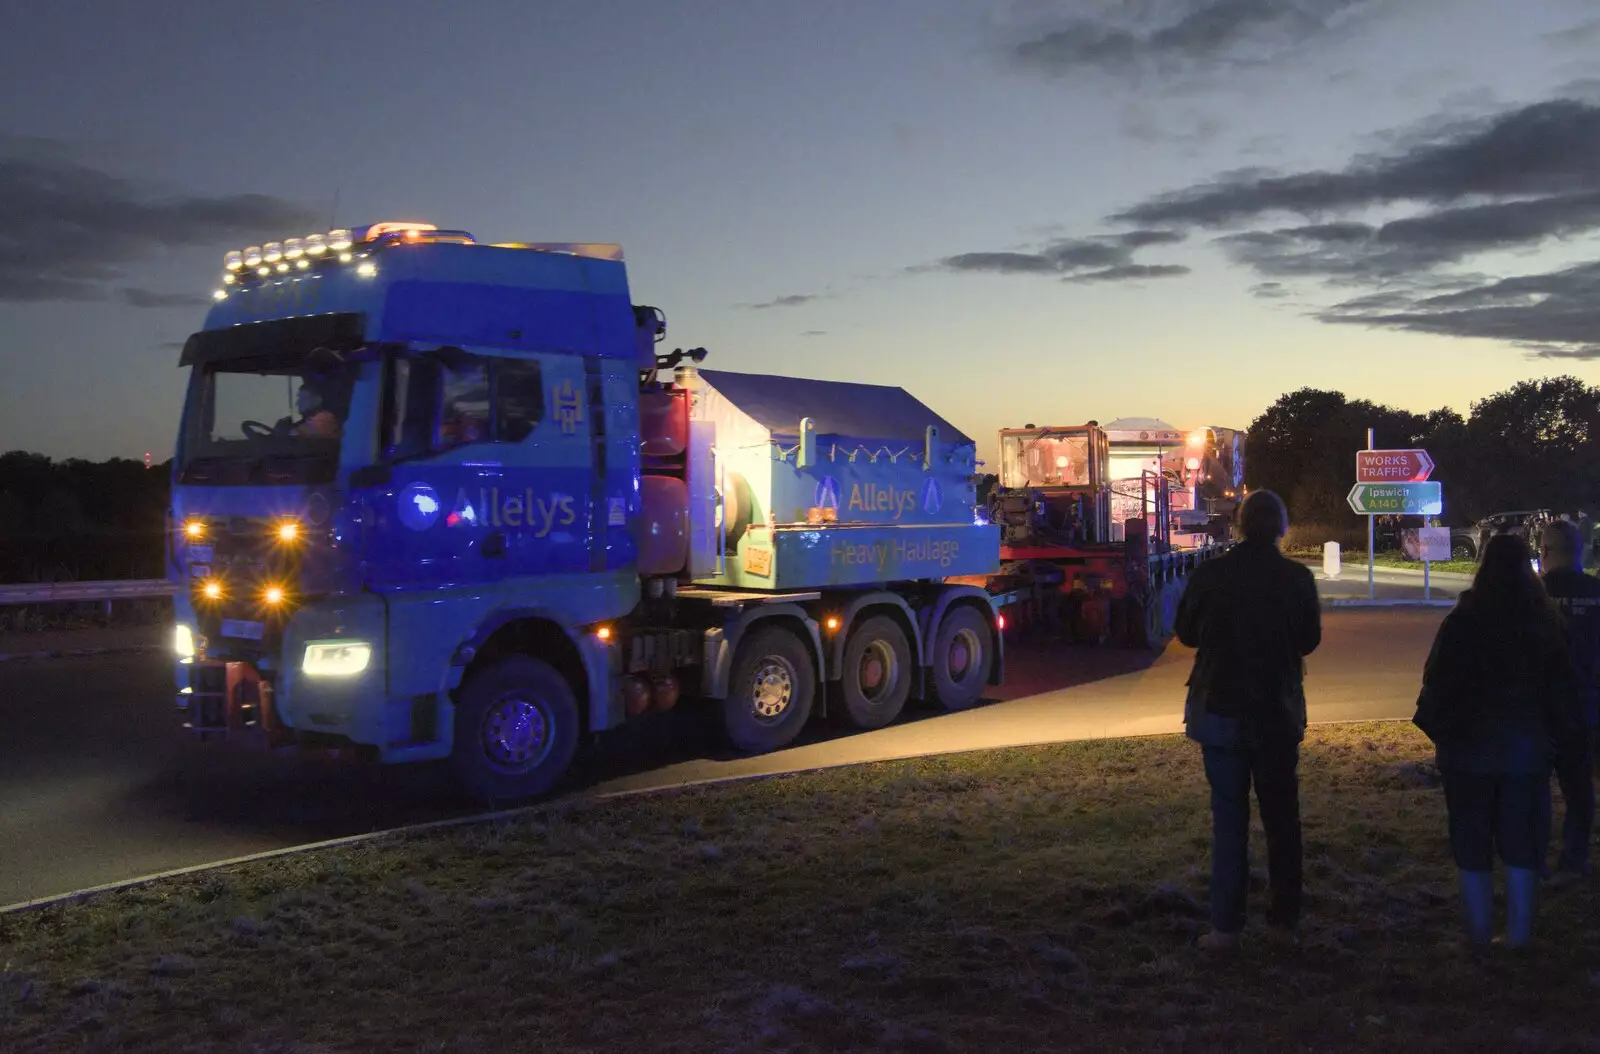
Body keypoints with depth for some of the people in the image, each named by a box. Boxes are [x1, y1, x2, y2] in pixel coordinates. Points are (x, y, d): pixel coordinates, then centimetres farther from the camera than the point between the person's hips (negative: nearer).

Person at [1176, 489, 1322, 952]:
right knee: (1281, 814, 13)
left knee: (1229, 816, 3)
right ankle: (1285, 918, 19)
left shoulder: (1210, 575, -9)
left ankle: (1226, 925, 1)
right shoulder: (1297, 578, -8)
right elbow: (1310, 640, 4)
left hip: (1220, 709, -1)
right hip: (1278, 710, 1)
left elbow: (1187, 632, 3)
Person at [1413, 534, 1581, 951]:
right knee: (1520, 838, 13)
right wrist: (1558, 728, 19)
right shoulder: (1545, 622, -2)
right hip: (1527, 748, 3)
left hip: (1470, 747, -3)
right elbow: (1562, 686, 6)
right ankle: (1519, 933, 18)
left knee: (1471, 840, 6)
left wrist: (1436, 728, 1)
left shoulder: (1463, 620, -14)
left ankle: (1479, 933, 11)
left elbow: (1439, 684, -13)